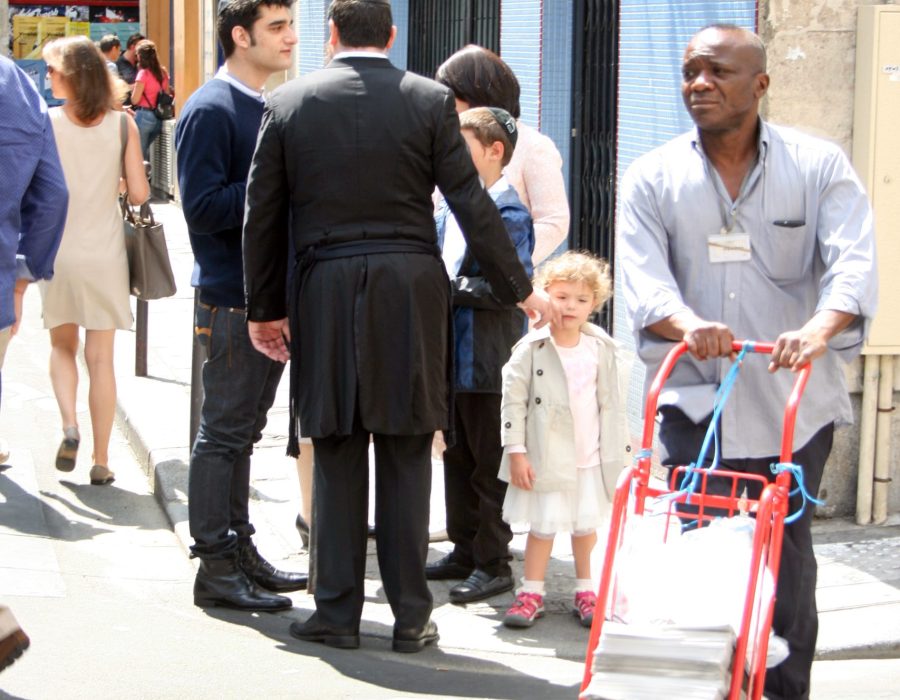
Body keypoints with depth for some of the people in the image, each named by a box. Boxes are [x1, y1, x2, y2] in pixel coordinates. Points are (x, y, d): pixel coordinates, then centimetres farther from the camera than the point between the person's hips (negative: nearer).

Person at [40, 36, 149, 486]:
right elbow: (139, 193, -4)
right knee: (100, 357, 7)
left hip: (58, 251, -1)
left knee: (62, 346, 19)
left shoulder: (47, 123, -7)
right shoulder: (122, 125, -4)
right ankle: (101, 460, 9)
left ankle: (69, 426, -3)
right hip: (105, 253, 1)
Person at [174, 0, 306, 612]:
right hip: (231, 301, -8)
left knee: (243, 430, 15)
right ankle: (216, 567, 4)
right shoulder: (210, 111, -12)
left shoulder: (269, 107, 14)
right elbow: (202, 207, -19)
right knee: (223, 433, -2)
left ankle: (239, 550, 24)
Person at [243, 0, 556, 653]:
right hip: (411, 293, 0)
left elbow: (262, 216, 5)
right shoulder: (430, 99, -1)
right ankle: (411, 616, 11)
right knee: (406, 461, 6)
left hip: (324, 296, 1)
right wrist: (520, 289, 6)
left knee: (337, 460, 8)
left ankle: (338, 612, 13)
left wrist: (265, 306, 14)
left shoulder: (288, 103, 3)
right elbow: (472, 204, -2)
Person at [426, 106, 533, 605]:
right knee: (457, 458, 16)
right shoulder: (451, 204, 9)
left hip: (488, 361, -8)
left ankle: (494, 563, 10)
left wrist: (449, 287, -20)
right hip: (451, 354, 8)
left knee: (490, 464, 1)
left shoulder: (510, 215, -14)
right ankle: (465, 550, 28)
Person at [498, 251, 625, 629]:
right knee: (543, 524, 2)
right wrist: (516, 451, -10)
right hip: (546, 456, -3)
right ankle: (532, 592, 13)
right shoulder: (531, 349, -8)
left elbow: (611, 405, 9)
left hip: (590, 458, 3)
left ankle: (585, 590, 26)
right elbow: (513, 401, -7)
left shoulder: (601, 349, 2)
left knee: (586, 525, 11)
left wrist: (614, 454, 8)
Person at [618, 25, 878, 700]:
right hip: (695, 404, 1)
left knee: (786, 560, 5)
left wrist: (818, 328, -35)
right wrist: (685, 324, -32)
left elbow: (853, 263, -14)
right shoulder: (654, 177, 4)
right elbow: (642, 276, -9)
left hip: (793, 404, -1)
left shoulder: (819, 166, 0)